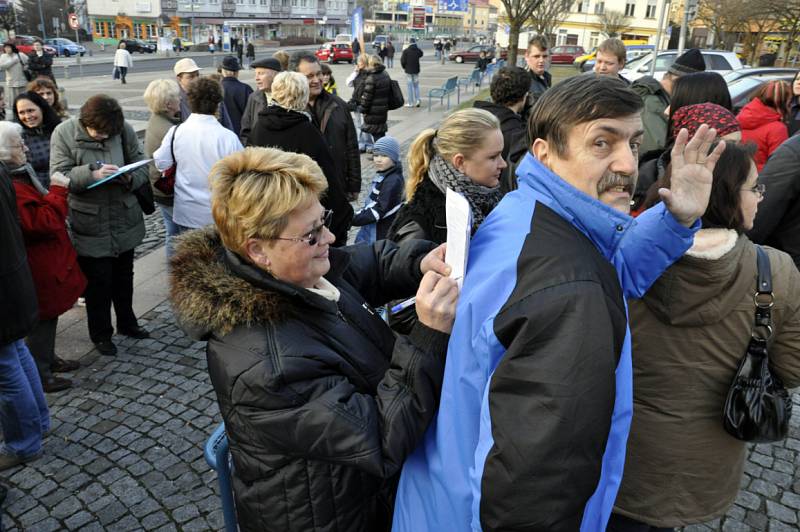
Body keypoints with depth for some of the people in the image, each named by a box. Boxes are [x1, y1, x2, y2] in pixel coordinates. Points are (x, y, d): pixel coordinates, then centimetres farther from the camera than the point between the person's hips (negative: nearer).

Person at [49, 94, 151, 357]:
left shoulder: (124, 129, -6)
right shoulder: (64, 133, -11)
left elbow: (142, 166, 1)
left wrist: (130, 178, -21)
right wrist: (92, 173, -28)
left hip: (125, 220, 3)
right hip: (89, 224, -3)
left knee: (124, 276, 20)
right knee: (97, 281, 8)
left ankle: (127, 323, 40)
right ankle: (101, 333, 27)